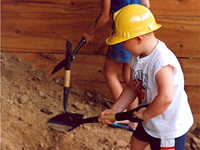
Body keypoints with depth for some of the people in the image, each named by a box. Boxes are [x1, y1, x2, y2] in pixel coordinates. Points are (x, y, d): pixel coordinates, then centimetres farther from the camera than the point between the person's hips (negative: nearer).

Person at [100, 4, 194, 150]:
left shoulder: (162, 61, -33)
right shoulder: (137, 57, -3)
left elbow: (166, 97, -43)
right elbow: (132, 88, 9)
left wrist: (145, 114, -28)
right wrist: (115, 109, 3)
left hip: (171, 127, -9)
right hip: (150, 121, 9)